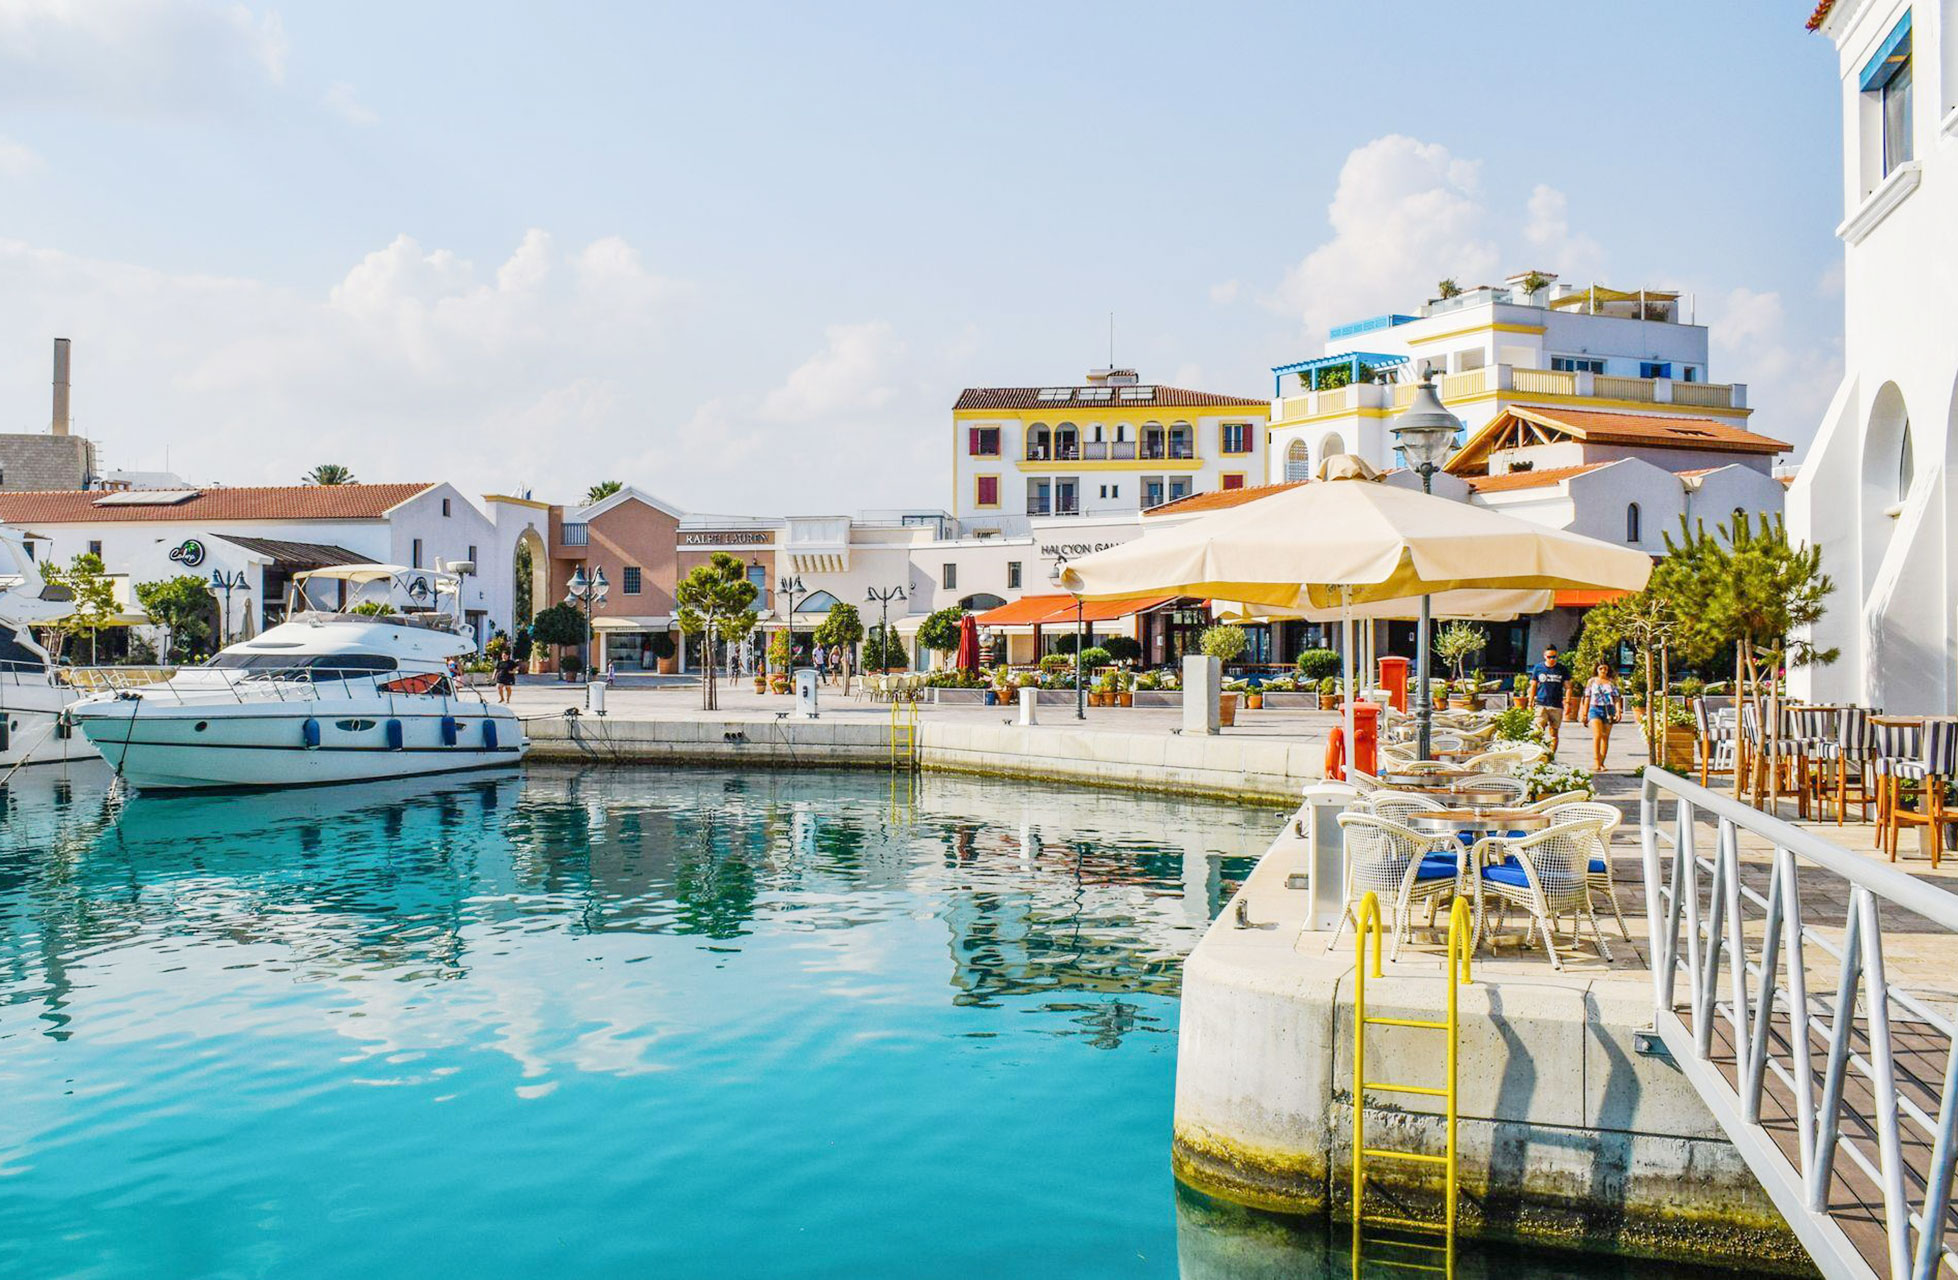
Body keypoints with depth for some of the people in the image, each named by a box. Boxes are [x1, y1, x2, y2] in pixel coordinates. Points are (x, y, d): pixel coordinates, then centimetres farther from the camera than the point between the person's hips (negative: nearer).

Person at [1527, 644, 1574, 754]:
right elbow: (1533, 686, 12)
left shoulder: (1562, 669, 6)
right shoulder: (1538, 668, 6)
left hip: (1557, 707, 1)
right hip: (1541, 705, -1)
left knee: (1554, 734, 4)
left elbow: (1568, 687, 10)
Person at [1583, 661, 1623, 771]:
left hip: (1609, 710, 2)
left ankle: (1601, 763, 9)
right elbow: (1587, 697, 11)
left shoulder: (1612, 682, 12)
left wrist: (1618, 711, -5)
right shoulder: (1592, 681, 10)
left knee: (1605, 737, 2)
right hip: (1595, 709, -2)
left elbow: (1617, 697, 8)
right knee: (1597, 735, -16)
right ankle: (1596, 761, -19)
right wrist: (1585, 713, 9)